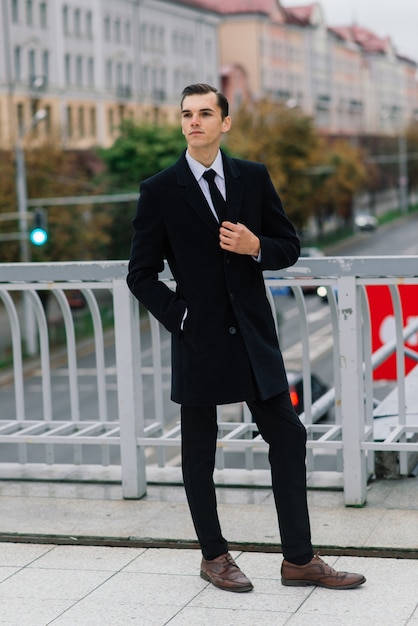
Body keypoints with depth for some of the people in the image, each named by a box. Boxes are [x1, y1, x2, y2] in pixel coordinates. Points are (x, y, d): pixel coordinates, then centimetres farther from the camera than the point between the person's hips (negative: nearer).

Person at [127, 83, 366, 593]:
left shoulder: (254, 178, 5)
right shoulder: (159, 191, -3)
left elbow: (290, 247, 9)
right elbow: (141, 274, 0)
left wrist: (256, 247, -11)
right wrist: (178, 318, -9)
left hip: (253, 335, 3)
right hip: (198, 340, -2)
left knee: (287, 438, 2)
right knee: (199, 452, 7)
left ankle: (299, 559, 12)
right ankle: (213, 556, 24)